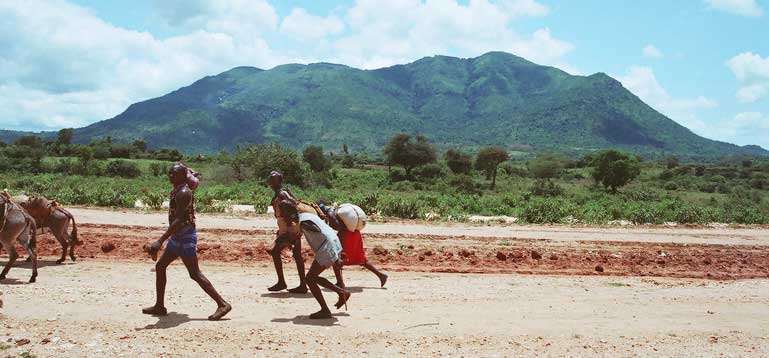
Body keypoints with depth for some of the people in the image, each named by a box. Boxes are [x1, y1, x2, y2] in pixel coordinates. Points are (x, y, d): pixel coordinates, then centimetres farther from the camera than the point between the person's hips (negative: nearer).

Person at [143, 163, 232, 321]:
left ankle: (222, 304, -5)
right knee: (160, 266, 13)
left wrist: (160, 241, -34)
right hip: (177, 237, 10)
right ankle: (159, 306, 20)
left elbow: (179, 220, -29)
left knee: (195, 274, -7)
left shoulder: (183, 193, -20)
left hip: (186, 237, -10)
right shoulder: (177, 191, 11)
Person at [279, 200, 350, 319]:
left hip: (327, 249, -10)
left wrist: (334, 257, -27)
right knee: (313, 277, 18)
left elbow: (326, 237, -23)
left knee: (309, 279, -2)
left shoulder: (303, 223, -16)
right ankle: (342, 292, 18)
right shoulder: (306, 215, 13)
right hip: (333, 246, 10)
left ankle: (325, 310, 0)